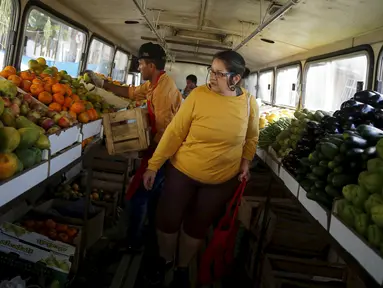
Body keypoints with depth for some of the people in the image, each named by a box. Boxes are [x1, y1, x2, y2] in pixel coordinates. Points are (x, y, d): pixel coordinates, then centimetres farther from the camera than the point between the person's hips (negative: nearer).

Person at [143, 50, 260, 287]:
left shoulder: (250, 104, -9)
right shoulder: (198, 95, -16)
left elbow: (251, 138, 10)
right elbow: (175, 132, -14)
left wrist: (245, 162, -1)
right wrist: (154, 165, -12)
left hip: (223, 180, 1)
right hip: (182, 171, -1)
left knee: (197, 226, 16)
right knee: (167, 220, 10)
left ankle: (182, 268, 42)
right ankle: (164, 260, 41)